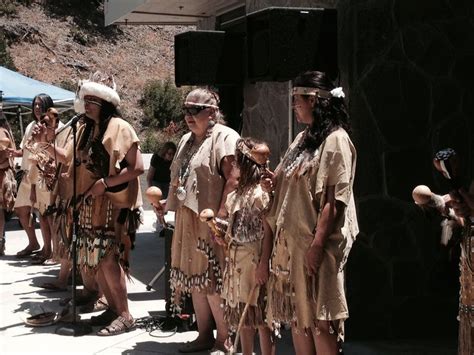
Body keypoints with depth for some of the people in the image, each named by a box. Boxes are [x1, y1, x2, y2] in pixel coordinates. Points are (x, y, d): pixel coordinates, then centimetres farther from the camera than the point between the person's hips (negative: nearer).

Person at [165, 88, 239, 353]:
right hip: (187, 220, 9)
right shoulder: (187, 140, 19)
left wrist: (221, 214, -22)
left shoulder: (224, 137, -9)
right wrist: (173, 204, 20)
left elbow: (233, 178, -17)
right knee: (194, 278, 12)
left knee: (213, 282, -6)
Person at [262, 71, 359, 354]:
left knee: (319, 319, -2)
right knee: (297, 314, 12)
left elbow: (334, 199, -17)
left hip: (315, 243, -8)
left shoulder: (335, 140, -11)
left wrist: (317, 244, -21)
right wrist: (276, 184, 3)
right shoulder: (303, 138, 15)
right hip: (291, 239, 9)